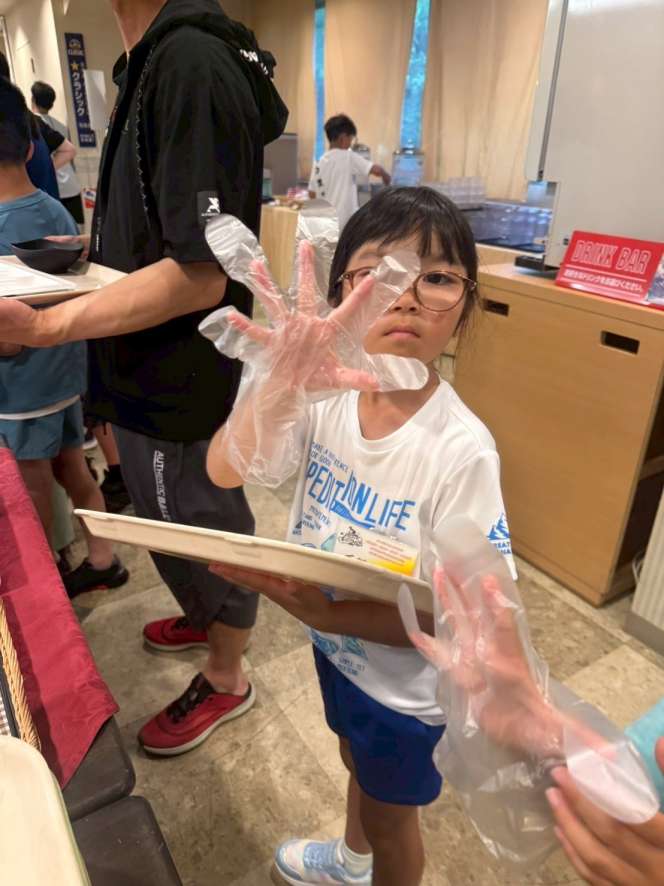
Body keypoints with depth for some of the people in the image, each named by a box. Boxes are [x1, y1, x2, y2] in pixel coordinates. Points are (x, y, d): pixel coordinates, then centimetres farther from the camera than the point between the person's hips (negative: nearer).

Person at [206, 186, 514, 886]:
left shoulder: (460, 450, -32)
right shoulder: (330, 391, -18)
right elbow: (223, 472, -28)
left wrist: (329, 613, -37)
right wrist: (281, 384, -46)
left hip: (407, 683, -5)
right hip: (334, 647, 6)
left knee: (389, 815, 24)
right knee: (356, 762, 35)